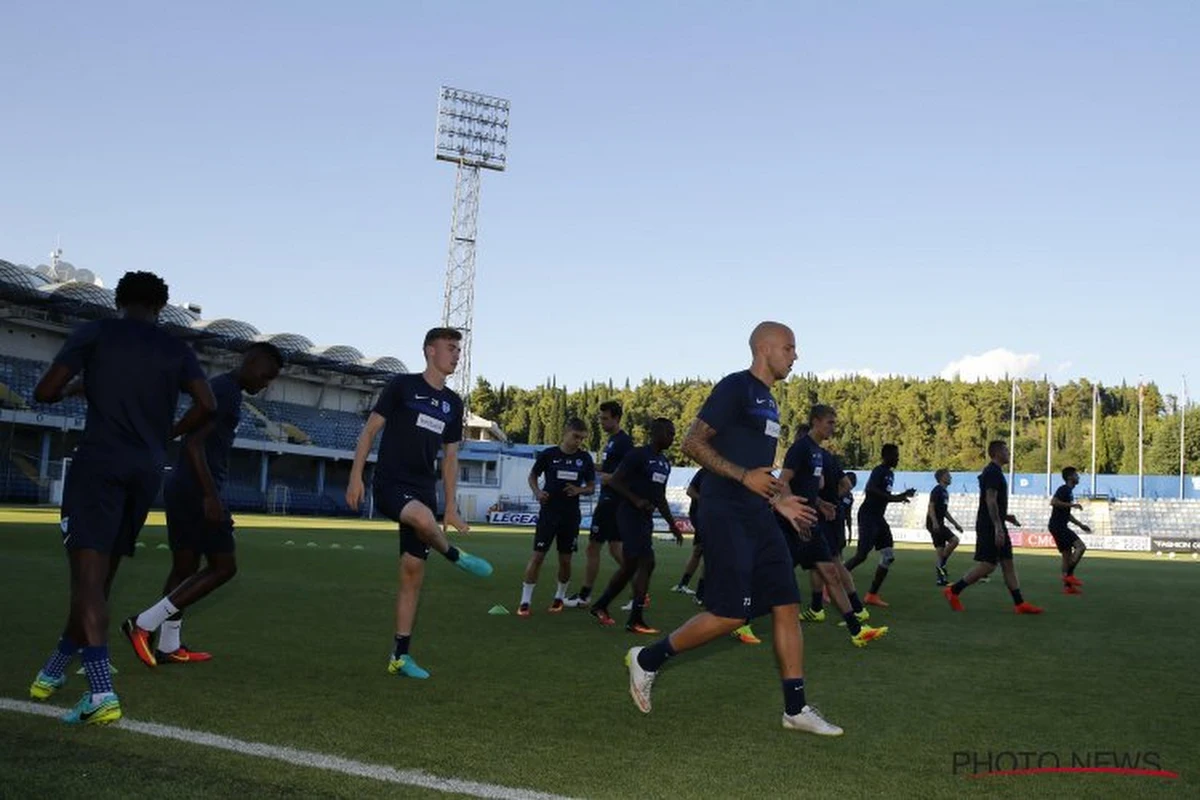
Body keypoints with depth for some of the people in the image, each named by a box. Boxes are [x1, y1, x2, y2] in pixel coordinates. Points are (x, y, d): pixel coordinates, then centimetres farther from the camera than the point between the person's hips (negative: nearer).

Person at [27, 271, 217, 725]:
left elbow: (45, 392, -2)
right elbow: (206, 405, -2)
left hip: (99, 462, -4)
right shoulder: (176, 349, 11)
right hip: (148, 470, 4)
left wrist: (73, 390, 20)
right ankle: (55, 671, 32)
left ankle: (102, 692, -25)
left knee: (88, 572, -10)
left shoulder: (95, 333, 3)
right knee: (101, 572, 16)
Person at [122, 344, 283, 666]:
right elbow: (195, 442, -21)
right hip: (196, 492, -10)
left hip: (182, 490, 10)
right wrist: (211, 496, -24)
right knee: (223, 567, -5)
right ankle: (143, 624, -6)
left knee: (185, 567, 14)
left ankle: (168, 647, 19)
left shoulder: (222, 389, 19)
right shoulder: (225, 389, -12)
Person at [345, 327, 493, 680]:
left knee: (413, 572, 4)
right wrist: (355, 477, -11)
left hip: (424, 491, 6)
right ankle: (455, 556, -7)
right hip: (390, 484, -6)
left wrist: (451, 507, 15)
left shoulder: (453, 403, 14)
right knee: (424, 518, -39)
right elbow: (370, 430, -2)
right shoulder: (402, 386, -2)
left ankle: (400, 656, 12)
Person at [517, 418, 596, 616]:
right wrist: (537, 491, -10)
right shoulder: (549, 454, -4)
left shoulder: (585, 458, 1)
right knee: (538, 555, -6)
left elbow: (591, 487, 9)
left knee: (565, 560, 8)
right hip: (549, 512, -2)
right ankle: (525, 601, -1)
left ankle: (560, 597, 29)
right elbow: (532, 476, 9)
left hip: (571, 516, 2)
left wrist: (579, 490, -12)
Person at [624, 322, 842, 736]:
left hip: (757, 517, 9)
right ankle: (647, 659, 8)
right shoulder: (735, 387, -9)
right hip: (726, 514, -9)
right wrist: (744, 476, -20)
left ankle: (796, 709, 9)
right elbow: (692, 443, -14)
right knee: (730, 614, -10)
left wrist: (779, 500, 17)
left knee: (787, 606, 3)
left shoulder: (767, 402, 20)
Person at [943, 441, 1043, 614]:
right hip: (990, 527, -11)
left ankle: (1019, 603, 9)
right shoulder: (993, 473, -14)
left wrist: (1005, 516, 20)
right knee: (987, 564, -9)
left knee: (1008, 563, 8)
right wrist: (998, 527, -26)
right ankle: (953, 591, -1)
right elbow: (990, 500, -23)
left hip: (995, 525, 11)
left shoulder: (993, 472, 18)